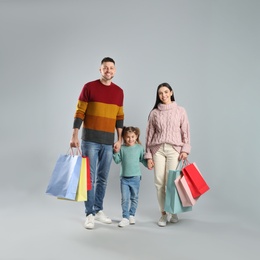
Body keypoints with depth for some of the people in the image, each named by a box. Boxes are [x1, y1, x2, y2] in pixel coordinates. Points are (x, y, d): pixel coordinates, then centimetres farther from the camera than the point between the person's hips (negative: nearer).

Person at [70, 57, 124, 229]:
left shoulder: (119, 92, 9)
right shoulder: (89, 87, -2)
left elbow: (120, 118, 13)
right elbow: (79, 113, -3)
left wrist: (119, 139, 8)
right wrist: (75, 135, -10)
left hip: (108, 141, 4)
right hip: (90, 140, -4)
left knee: (103, 178, 10)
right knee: (90, 177, -2)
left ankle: (98, 210, 23)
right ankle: (90, 214, 7)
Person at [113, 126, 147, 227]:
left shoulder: (139, 148, 0)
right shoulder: (122, 148, 0)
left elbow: (143, 159, 5)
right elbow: (117, 160, 3)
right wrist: (116, 152, -12)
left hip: (135, 177, 0)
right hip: (124, 177, 0)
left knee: (134, 198, 12)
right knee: (125, 198, -2)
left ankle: (131, 215, 26)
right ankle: (125, 218, 3)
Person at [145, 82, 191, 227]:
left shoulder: (180, 111, 8)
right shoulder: (154, 113, 9)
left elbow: (185, 132, 6)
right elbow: (150, 134, 8)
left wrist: (185, 149, -6)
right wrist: (148, 155, 4)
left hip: (174, 149, -1)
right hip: (158, 149, 1)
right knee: (159, 182, -2)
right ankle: (163, 214, 10)